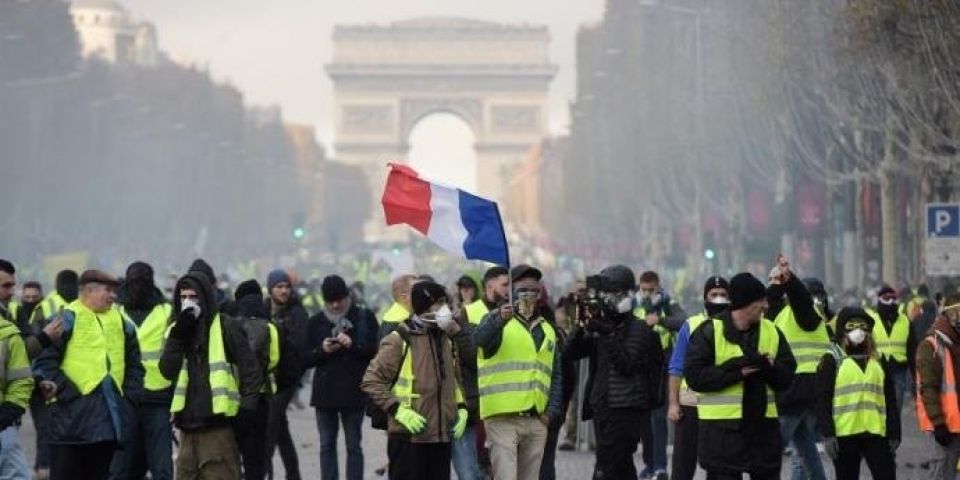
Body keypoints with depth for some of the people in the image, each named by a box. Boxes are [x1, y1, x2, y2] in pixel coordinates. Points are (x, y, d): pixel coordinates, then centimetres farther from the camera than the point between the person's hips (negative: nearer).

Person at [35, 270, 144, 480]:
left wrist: (132, 395, 9)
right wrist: (64, 390, -17)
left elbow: (134, 364, 22)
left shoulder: (120, 321, 15)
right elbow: (45, 360, -9)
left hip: (111, 413, 6)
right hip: (73, 412, -6)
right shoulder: (67, 318, -5)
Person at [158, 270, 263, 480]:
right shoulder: (177, 330, 14)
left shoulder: (226, 327, -2)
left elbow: (250, 368, -4)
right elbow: (167, 370, 1)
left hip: (218, 424, -6)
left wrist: (247, 407, -13)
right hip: (188, 423, 6)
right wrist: (179, 336, -9)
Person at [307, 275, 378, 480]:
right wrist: (322, 350, -12)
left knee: (353, 445, 0)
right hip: (325, 391, 3)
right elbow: (307, 359, 8)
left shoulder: (365, 317, 2)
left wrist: (353, 345, -18)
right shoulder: (316, 322, 11)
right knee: (327, 445, 7)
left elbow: (376, 351, -4)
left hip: (354, 391, -3)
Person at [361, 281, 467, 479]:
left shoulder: (446, 338, 14)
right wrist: (399, 410, -17)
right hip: (408, 436, -7)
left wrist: (461, 408, 11)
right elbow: (371, 381, -10)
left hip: (442, 434, 7)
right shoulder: (399, 340, -9)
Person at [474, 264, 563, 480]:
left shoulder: (547, 330, 19)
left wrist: (552, 411, 7)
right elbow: (481, 338, -24)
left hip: (536, 421, 6)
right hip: (503, 419, -6)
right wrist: (499, 318, -44)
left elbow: (555, 376, 21)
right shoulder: (496, 321, 0)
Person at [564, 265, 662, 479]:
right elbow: (569, 353, 6)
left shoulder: (640, 330, -5)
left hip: (625, 410, -7)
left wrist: (607, 335, -19)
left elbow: (627, 365, -15)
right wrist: (582, 327, -9)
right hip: (601, 407, 7)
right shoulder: (600, 327, 13)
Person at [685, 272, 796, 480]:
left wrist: (770, 367, -16)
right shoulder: (709, 332, -7)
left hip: (763, 426, 5)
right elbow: (695, 375, -15)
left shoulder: (772, 331, 8)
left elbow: (786, 377, 6)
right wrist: (737, 371, -20)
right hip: (722, 430, -5)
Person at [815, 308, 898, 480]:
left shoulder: (878, 361, 14)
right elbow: (823, 400, -5)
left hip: (877, 433, 3)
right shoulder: (832, 361, 1)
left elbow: (890, 399, 15)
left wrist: (894, 432, 8)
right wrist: (827, 434, -13)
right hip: (844, 435, -3)